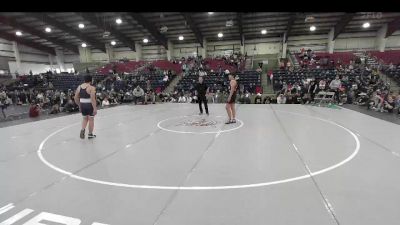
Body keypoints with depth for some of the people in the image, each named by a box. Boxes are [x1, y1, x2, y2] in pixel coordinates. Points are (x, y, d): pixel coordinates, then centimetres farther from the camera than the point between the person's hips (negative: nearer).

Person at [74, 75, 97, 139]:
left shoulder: (79, 87, 5)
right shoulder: (92, 88, -14)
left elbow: (75, 98, 9)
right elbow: (92, 99, -22)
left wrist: (79, 105, 20)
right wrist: (95, 108, -20)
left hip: (82, 105, 5)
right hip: (90, 105, -5)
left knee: (85, 118, 23)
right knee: (91, 119, 9)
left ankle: (82, 130, 0)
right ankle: (90, 134, 20)